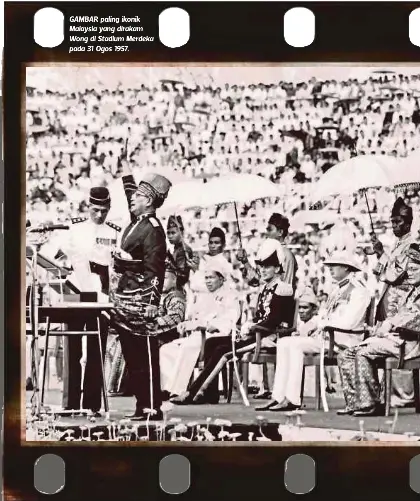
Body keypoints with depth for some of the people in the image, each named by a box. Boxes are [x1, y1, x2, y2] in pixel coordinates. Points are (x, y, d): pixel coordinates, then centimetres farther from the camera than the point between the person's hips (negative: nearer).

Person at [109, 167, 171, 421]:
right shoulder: (137, 221, 12)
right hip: (124, 300, 9)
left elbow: (154, 271, -18)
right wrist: (126, 168, 35)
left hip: (140, 302, -9)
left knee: (146, 357, -5)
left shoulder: (153, 229, -13)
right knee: (131, 356, 11)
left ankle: (152, 408, 0)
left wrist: (153, 303, -21)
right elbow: (130, 189, 32)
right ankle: (142, 404, 18)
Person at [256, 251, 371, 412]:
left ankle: (292, 400, -22)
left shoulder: (358, 291, -8)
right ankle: (278, 397, -13)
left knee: (295, 345, -25)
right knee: (283, 343, -6)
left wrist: (323, 325, -10)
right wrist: (316, 326, 2)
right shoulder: (337, 290, 22)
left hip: (342, 340, -9)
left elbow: (348, 322, -19)